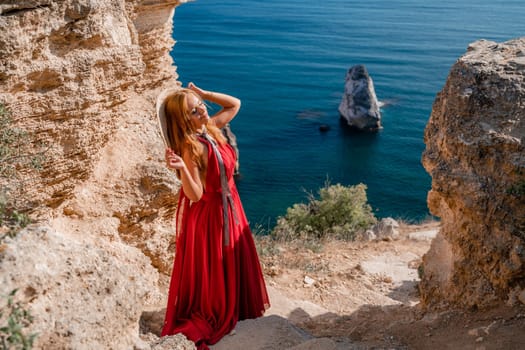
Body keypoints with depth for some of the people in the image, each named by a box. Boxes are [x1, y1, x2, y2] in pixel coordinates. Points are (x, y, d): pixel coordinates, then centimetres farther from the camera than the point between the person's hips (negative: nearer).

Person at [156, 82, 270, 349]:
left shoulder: (211, 128, -5)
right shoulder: (191, 147, -28)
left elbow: (235, 104, 11)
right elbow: (195, 194, -29)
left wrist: (202, 93, -4)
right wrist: (181, 168, -47)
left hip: (228, 207, 9)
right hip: (206, 214, -9)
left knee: (233, 264, 25)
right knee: (208, 270, 11)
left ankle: (231, 312, 49)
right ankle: (204, 319, 35)